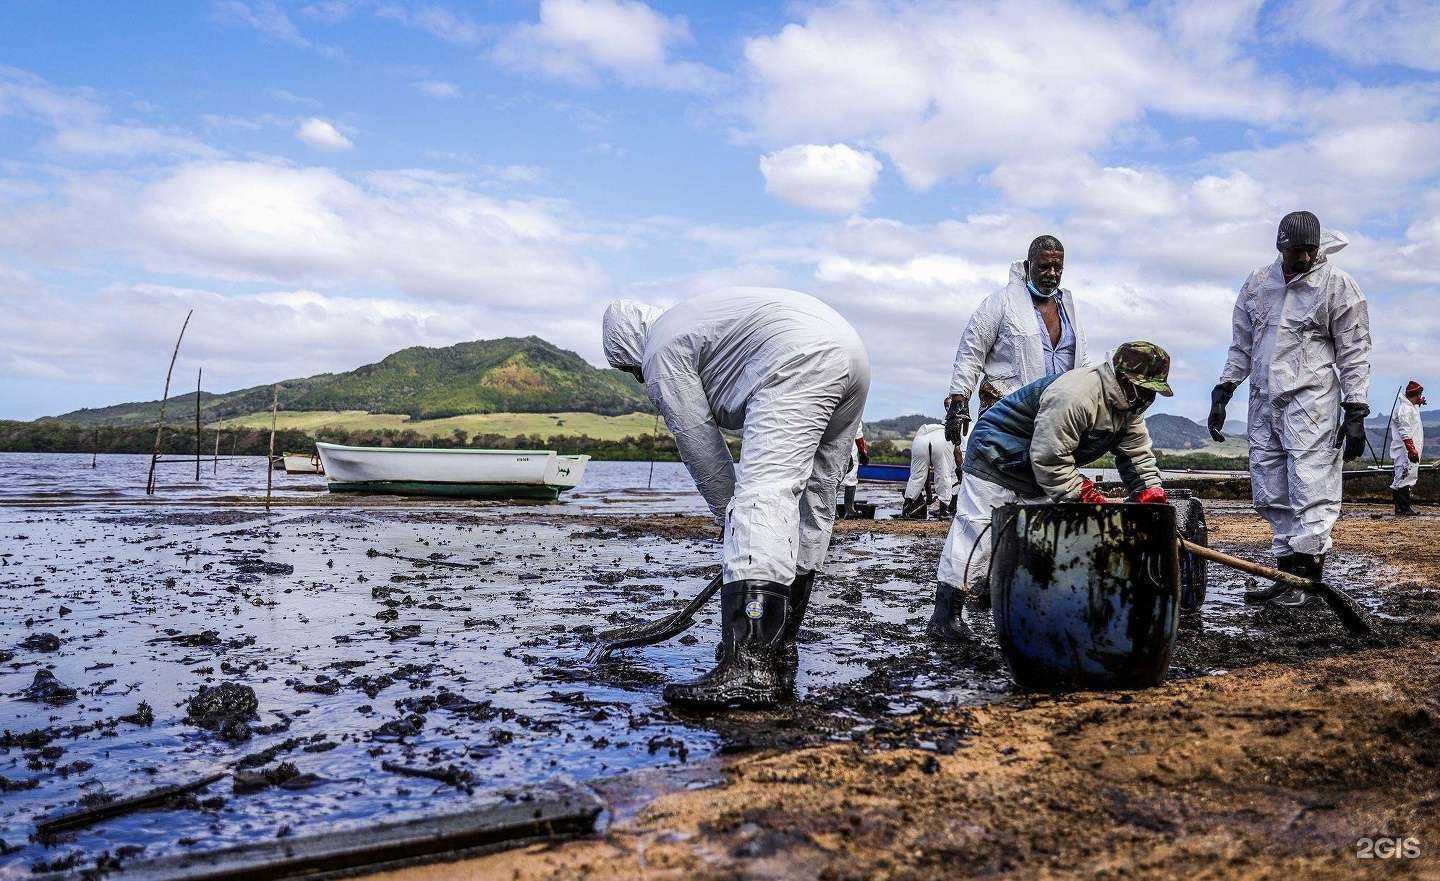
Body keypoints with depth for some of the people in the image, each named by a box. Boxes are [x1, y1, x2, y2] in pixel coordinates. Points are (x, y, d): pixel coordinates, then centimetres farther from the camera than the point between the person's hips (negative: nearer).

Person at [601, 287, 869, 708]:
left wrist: (730, 515, 14)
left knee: (762, 498, -17)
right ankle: (779, 658, 17)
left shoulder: (661, 353, 7)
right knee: (811, 507, 10)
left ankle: (749, 669, -27)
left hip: (800, 362, -10)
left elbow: (700, 446, 5)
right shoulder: (693, 316, 35)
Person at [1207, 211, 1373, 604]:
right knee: (1271, 496, 6)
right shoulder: (1257, 283, 13)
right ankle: (1285, 567, 13)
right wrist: (1222, 392, 12)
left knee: (1311, 491, -11)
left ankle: (1305, 569, -10)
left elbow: (1354, 352, -1)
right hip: (1263, 402, 5)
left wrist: (1355, 412, -7)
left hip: (1311, 401, -5)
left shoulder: (1337, 284, 0)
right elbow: (1241, 345, 19)